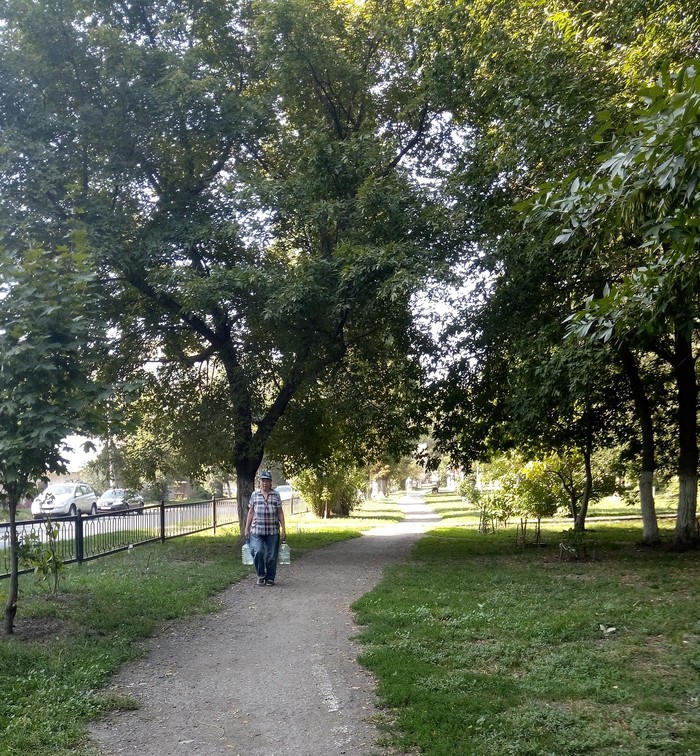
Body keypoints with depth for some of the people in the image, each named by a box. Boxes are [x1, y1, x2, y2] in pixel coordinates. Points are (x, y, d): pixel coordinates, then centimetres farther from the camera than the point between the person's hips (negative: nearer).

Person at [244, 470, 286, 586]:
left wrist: (283, 529, 1)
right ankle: (260, 575, 4)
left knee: (272, 556, 3)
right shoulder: (255, 494, 7)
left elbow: (280, 512, 6)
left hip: (273, 531, 0)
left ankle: (270, 578, 17)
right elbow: (251, 512, 10)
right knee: (258, 552, -16)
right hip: (257, 530, 0)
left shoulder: (276, 495, 5)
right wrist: (247, 528, 7)